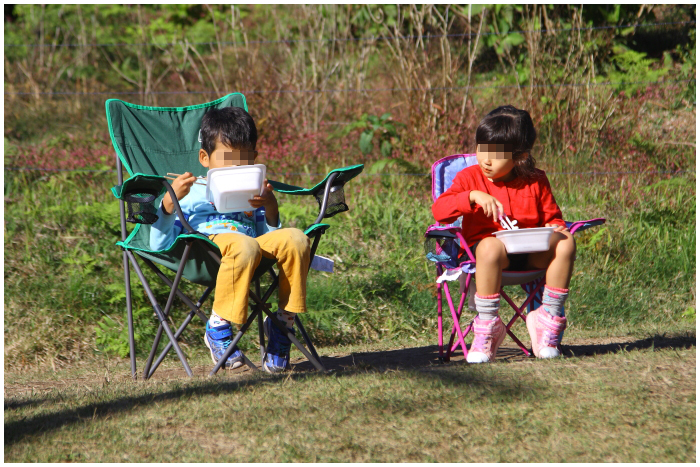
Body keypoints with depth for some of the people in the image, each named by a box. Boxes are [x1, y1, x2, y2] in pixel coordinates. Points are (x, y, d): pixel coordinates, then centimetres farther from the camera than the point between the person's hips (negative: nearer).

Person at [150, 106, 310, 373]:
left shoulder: (253, 197, 34)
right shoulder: (191, 195, 23)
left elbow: (269, 237, 18)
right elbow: (159, 245, 9)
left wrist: (270, 209, 2)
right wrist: (169, 201, -4)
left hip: (250, 243, 4)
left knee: (295, 240, -27)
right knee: (244, 246, -40)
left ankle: (284, 321, -15)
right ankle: (218, 325, -22)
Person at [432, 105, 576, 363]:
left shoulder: (536, 182, 9)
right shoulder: (470, 178, 4)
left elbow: (552, 217, 18)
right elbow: (439, 210, -9)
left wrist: (556, 228, -8)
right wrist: (473, 196, -24)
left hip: (531, 251, 3)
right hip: (483, 244, -3)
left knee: (565, 242, -26)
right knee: (491, 247, -40)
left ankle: (549, 318, -12)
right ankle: (487, 327, -25)